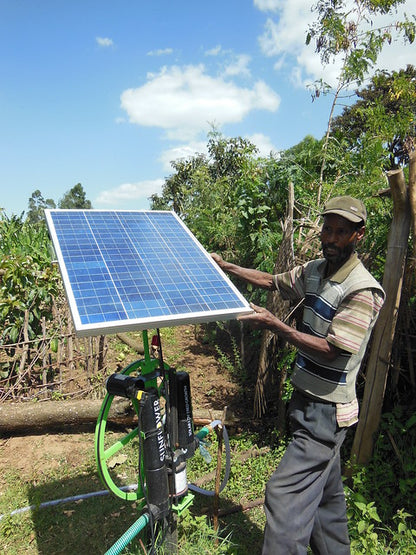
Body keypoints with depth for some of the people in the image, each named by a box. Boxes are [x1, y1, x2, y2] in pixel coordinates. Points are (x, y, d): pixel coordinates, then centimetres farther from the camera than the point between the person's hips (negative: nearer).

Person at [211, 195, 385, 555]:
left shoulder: (363, 290, -19)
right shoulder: (314, 271, 5)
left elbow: (331, 350, -22)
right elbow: (272, 281, 19)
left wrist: (273, 324, -25)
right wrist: (225, 266, 16)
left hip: (326, 410, -8)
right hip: (308, 400, 8)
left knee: (286, 492, -10)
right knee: (325, 493, 22)